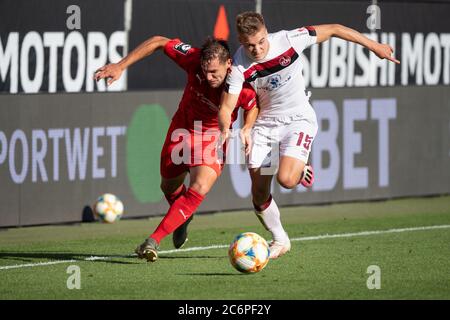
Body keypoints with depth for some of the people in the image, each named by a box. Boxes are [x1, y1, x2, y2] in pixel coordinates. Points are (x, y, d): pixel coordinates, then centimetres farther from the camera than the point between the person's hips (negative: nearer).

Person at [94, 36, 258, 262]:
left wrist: (247, 128, -21)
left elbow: (253, 105, -3)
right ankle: (182, 219, 53)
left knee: (199, 189, -25)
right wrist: (120, 66, -19)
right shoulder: (194, 59, -28)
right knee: (169, 187, 17)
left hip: (215, 138, -3)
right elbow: (158, 42, -15)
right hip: (183, 128, 3)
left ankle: (153, 241, -22)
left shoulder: (243, 85, -28)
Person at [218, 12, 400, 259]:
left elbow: (333, 30, -9)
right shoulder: (239, 66, -18)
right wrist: (225, 129, -41)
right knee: (259, 194, 1)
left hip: (298, 119, -2)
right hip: (265, 124, 2)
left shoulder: (288, 40, -22)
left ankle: (301, 169, 12)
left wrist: (373, 46, -3)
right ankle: (280, 240, 27)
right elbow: (226, 107, -18)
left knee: (286, 179, -25)